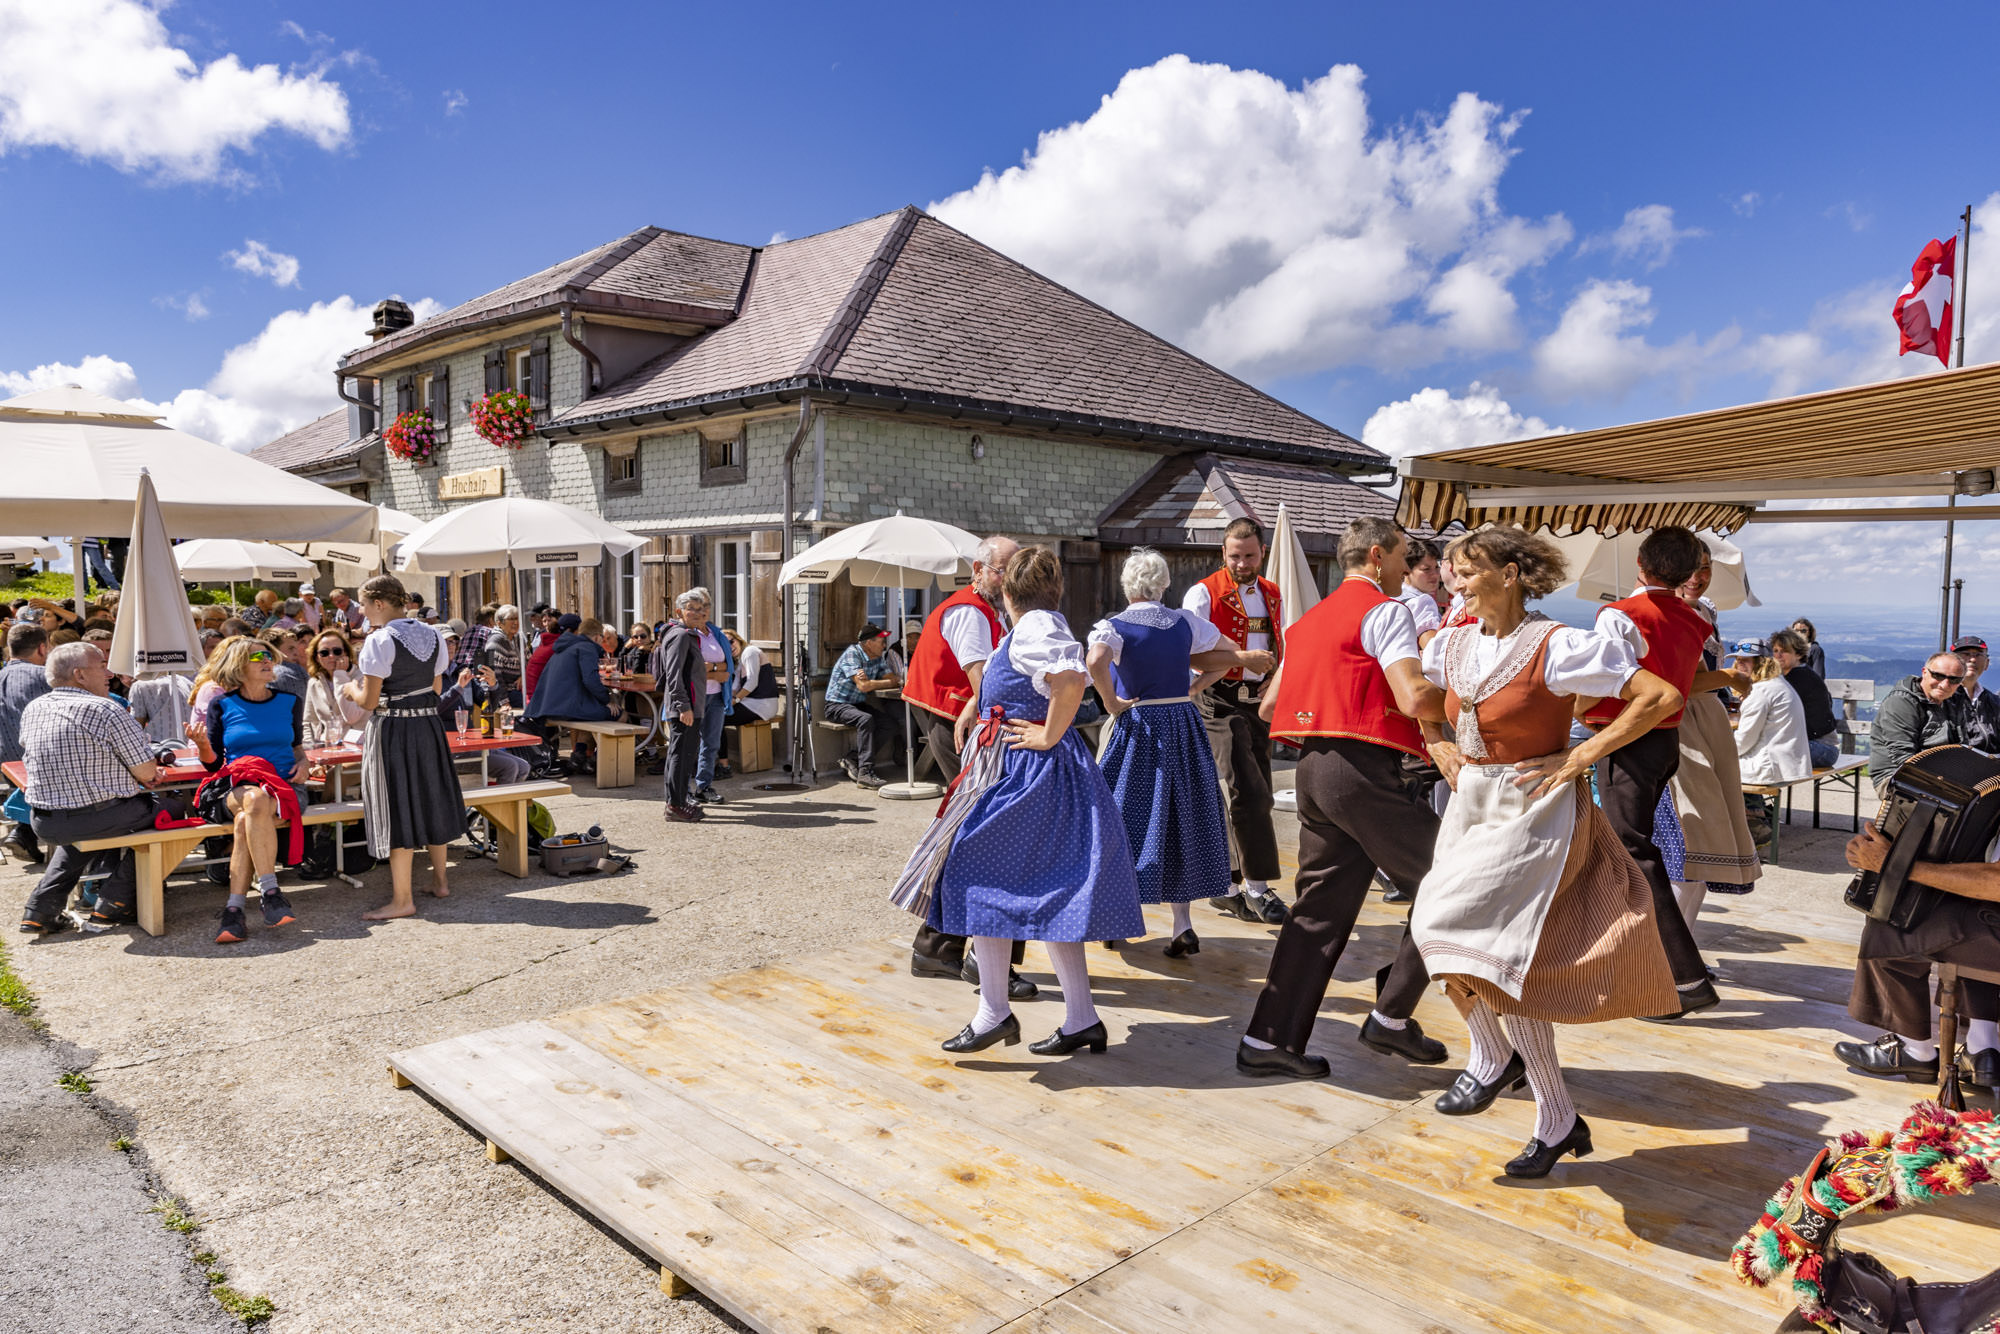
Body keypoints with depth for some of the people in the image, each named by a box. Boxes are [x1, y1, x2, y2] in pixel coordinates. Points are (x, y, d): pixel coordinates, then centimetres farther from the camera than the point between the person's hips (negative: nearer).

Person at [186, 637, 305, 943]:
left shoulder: (290, 701, 14)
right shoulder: (222, 705, 9)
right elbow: (213, 763, 9)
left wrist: (303, 761, 8)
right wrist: (202, 745, -12)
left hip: (283, 787, 0)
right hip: (234, 787, 0)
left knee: (246, 821, -35)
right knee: (255, 800, -39)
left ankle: (234, 909, -37)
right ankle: (269, 890, -39)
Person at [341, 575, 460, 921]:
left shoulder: (379, 641, -15)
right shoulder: (432, 635, 5)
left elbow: (370, 701, -14)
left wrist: (352, 689, 6)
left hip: (392, 731, -7)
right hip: (429, 725, 7)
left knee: (397, 808, 0)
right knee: (429, 800, 19)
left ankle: (402, 899, 5)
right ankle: (439, 881, 31)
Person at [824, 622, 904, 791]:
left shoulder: (878, 658, 7)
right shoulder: (852, 653, -17)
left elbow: (892, 679, -3)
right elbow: (863, 686, -26)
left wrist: (868, 680, -22)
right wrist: (890, 682, -11)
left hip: (858, 704, 8)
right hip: (837, 705, -8)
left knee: (891, 724, -12)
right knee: (866, 719, -35)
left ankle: (852, 759, -9)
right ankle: (865, 772, -36)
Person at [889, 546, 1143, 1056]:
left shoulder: (1033, 628, -14)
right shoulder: (1041, 625, 16)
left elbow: (1072, 681, -30)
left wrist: (1048, 737, -21)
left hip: (1023, 771, -10)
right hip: (1040, 771, 10)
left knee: (978, 874, -3)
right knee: (1046, 892, 11)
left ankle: (995, 1010, 3)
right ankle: (1081, 1021, 14)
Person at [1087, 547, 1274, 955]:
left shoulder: (1114, 626, -10)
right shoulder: (1186, 621, 4)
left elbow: (1095, 661, -30)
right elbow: (1232, 657, 13)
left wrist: (1112, 704, -15)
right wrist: (1192, 689, 7)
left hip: (1137, 728, -4)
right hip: (1184, 727, 4)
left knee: (1132, 814, 8)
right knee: (1181, 817, 11)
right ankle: (1183, 926, 12)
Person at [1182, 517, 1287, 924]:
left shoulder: (1273, 596, 15)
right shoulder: (1203, 593, -4)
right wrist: (1241, 658, -21)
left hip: (1260, 703, 6)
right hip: (1220, 701, -6)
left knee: (1256, 796, 7)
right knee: (1247, 791, -15)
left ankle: (1230, 886, 18)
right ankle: (1257, 887, -7)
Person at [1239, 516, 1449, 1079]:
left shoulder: (1312, 618, 21)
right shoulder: (1384, 609, -5)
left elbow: (1270, 705, 23)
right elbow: (1414, 698, -17)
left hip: (1312, 765, 9)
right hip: (1363, 766, -9)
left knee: (1320, 907, 12)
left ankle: (1268, 1040, 14)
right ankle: (1391, 1017, 8)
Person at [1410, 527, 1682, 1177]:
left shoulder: (1554, 646, -15)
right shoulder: (1455, 644, 4)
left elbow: (1663, 695, -18)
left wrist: (1580, 757, -17)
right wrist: (1439, 747, 8)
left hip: (1534, 811, -7)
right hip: (1471, 805, 7)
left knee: (1440, 922, -18)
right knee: (1499, 963, 7)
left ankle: (1492, 1055, 7)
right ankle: (1557, 1120, 25)